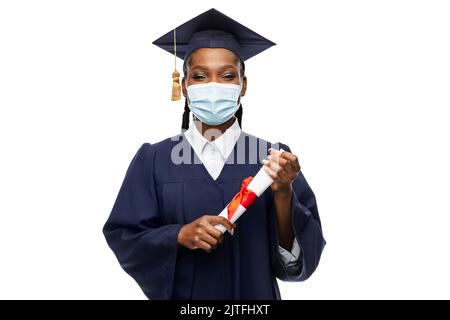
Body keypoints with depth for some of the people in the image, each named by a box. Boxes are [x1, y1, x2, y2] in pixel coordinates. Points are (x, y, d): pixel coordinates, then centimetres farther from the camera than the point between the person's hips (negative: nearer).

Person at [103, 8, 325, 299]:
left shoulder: (273, 160, -5)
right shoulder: (154, 160, -5)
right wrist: (179, 235, -23)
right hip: (180, 293, 0)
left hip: (255, 296, 1)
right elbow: (124, 239, -8)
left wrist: (283, 194, -27)